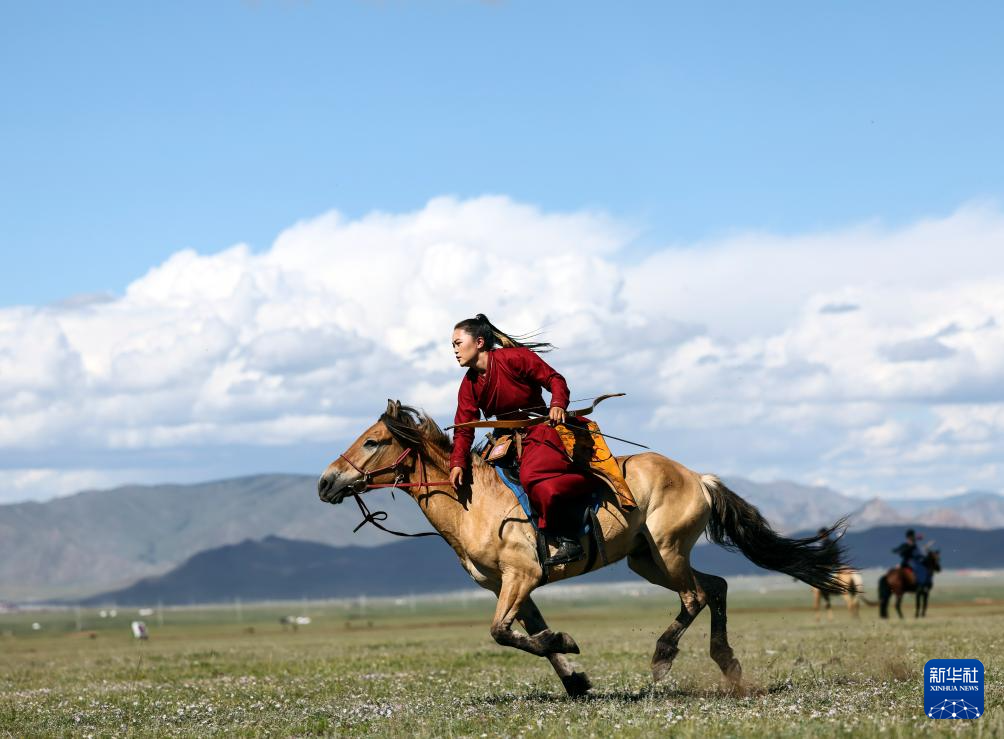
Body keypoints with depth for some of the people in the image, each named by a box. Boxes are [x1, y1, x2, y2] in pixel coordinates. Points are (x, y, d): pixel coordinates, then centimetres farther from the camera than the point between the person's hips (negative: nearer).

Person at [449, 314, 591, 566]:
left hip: (539, 429, -8)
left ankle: (568, 540, -30)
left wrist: (558, 404, -30)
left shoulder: (515, 358, -11)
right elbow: (463, 428, -1)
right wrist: (458, 463, -15)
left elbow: (554, 379, -10)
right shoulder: (469, 385, 6)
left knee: (532, 474, -31)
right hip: (507, 439, 8)